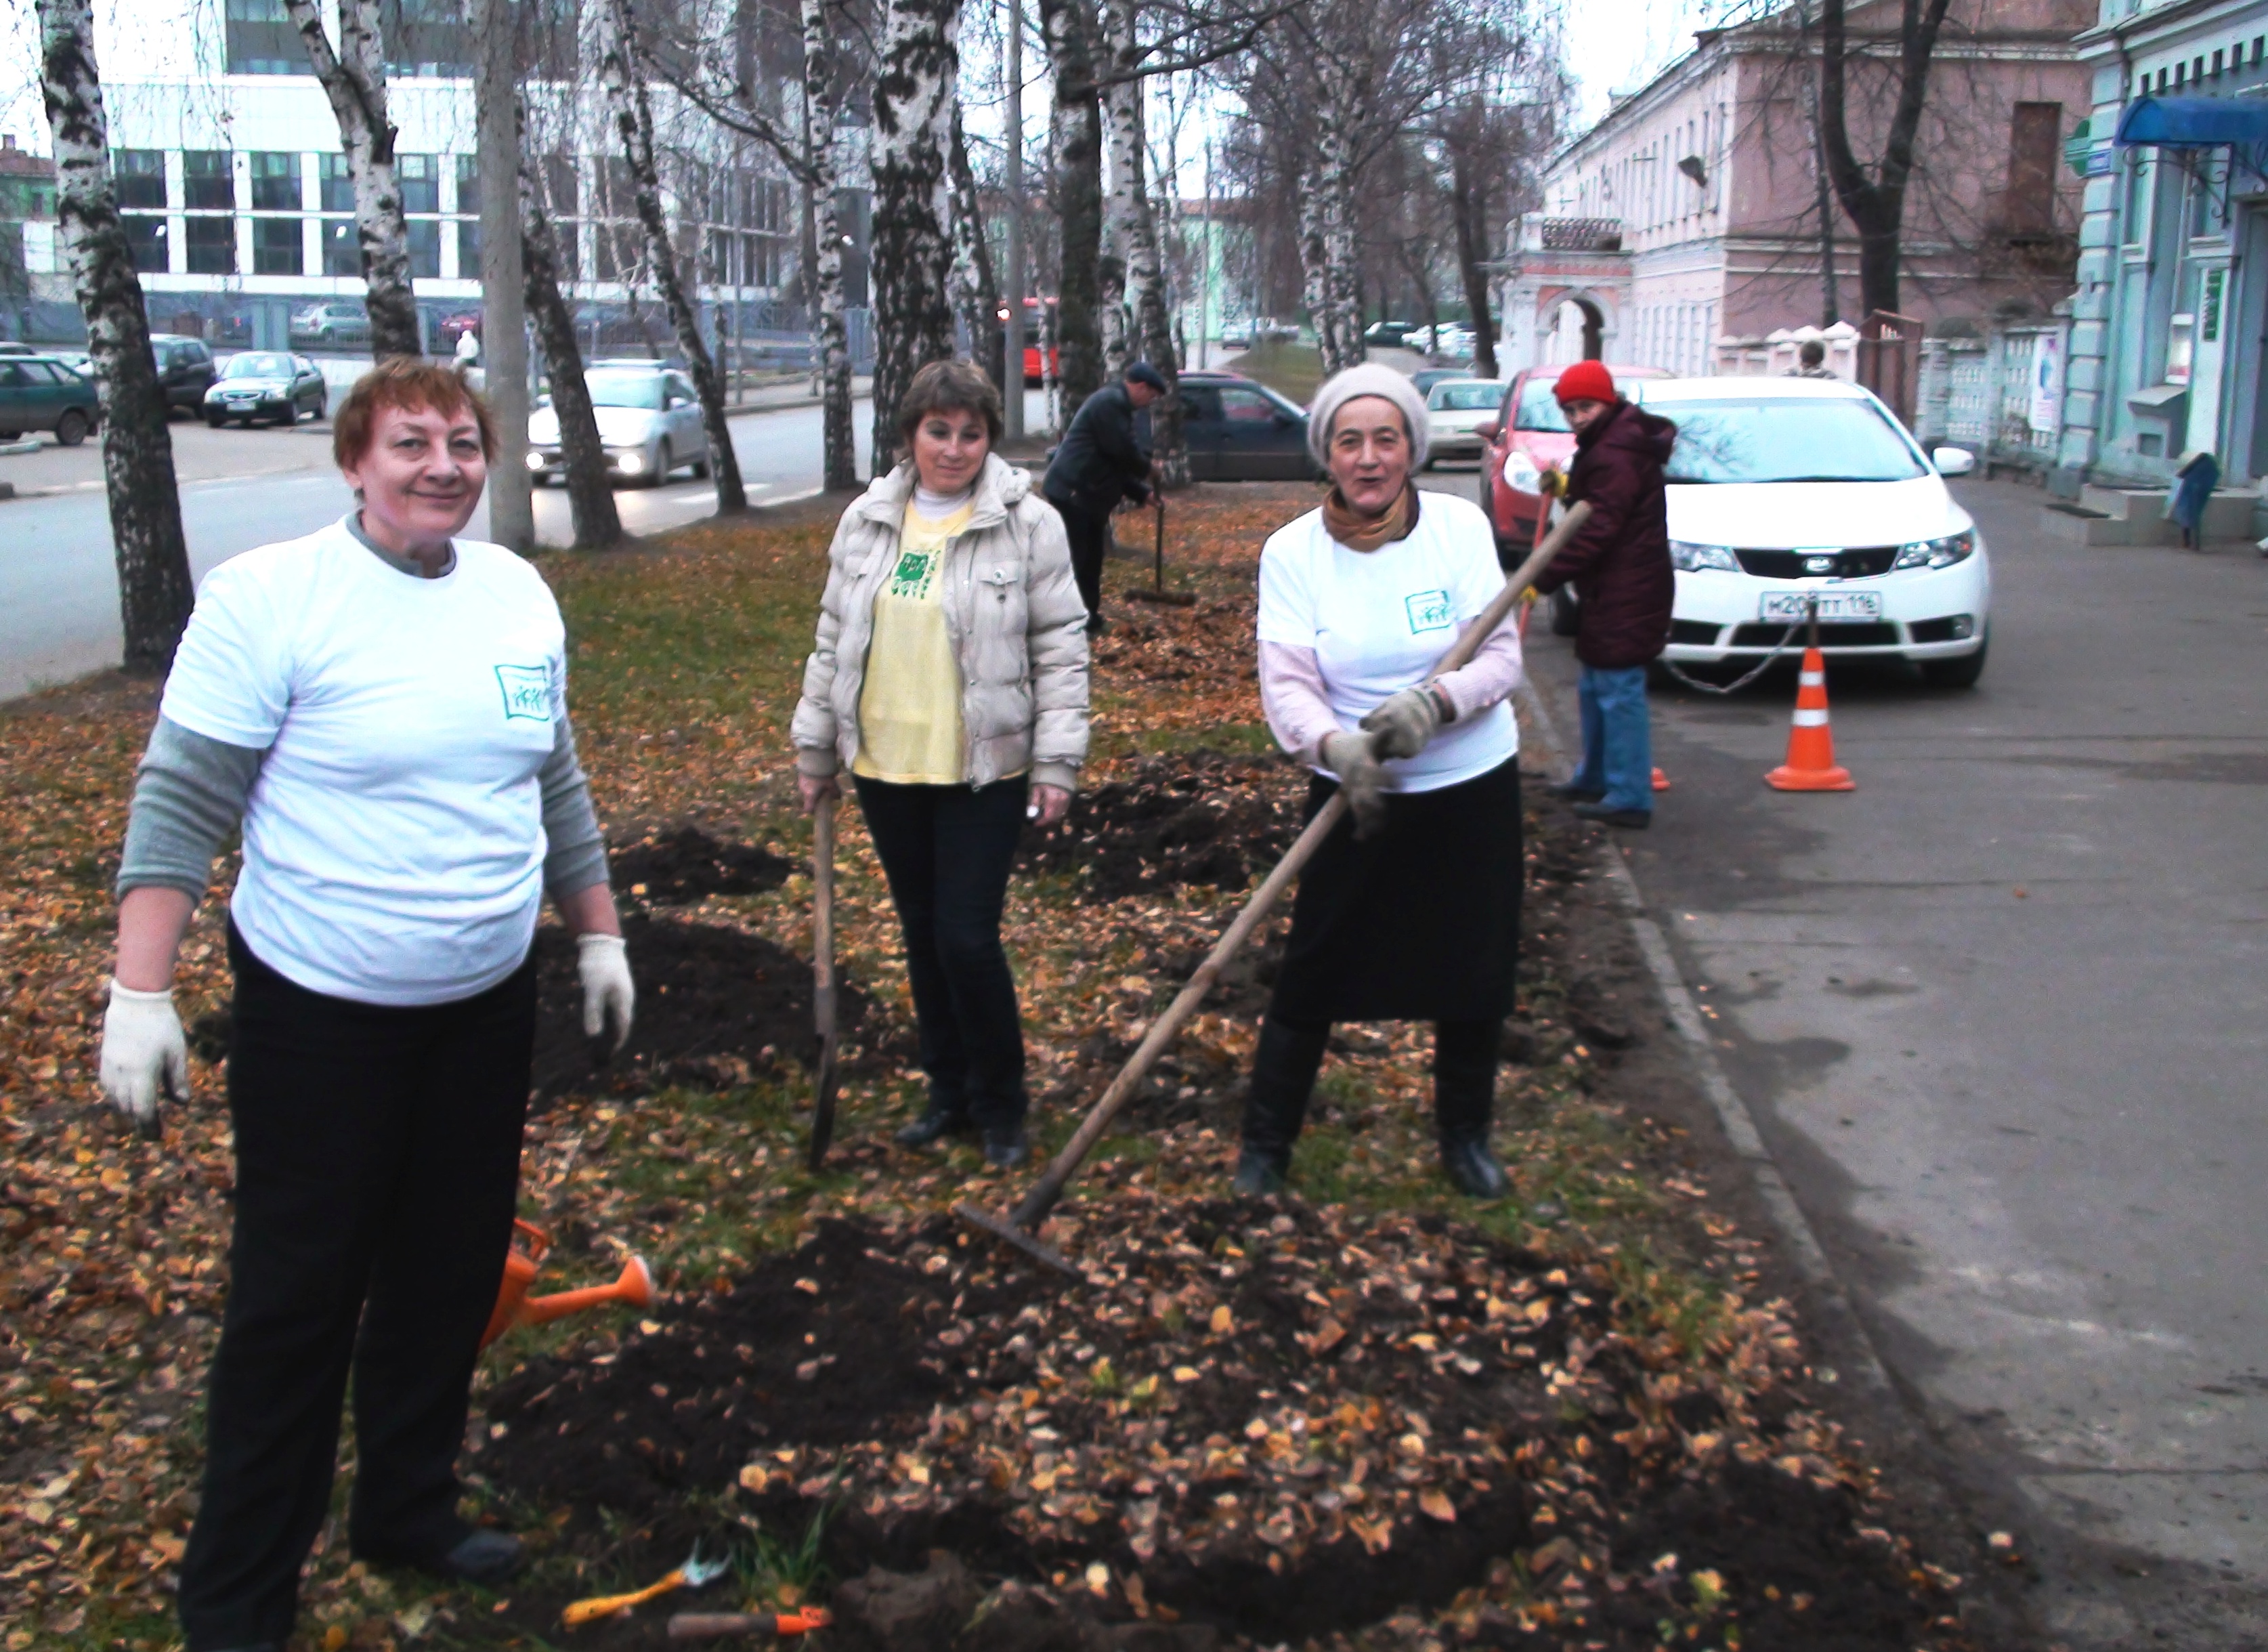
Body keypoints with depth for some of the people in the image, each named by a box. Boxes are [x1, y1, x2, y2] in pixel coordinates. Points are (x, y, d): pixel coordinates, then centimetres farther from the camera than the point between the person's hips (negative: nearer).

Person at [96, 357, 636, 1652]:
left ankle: (410, 1510, 36)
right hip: (320, 1011, -5)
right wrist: (141, 992, -17)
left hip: (488, 1000, 6)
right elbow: (181, 804, -13)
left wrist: (600, 931, 16)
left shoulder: (519, 594, 4)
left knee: (451, 1277, 16)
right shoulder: (270, 596, -14)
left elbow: (556, 780, 15)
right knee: (298, 1300, 2)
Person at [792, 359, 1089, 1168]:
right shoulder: (867, 522, 5)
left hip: (985, 769, -4)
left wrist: (1057, 761, -10)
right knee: (922, 935, 14)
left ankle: (999, 1104, 14)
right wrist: (815, 748, 13)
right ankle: (949, 1092, 30)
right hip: (885, 767, 5)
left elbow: (1061, 649, -6)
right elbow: (833, 641, 12)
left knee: (968, 939, -7)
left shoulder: (1029, 524, -6)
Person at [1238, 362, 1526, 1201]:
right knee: (1314, 974, 1)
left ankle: (1466, 1134, 34)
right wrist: (1335, 745, -37)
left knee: (1475, 973, 12)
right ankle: (1265, 1144, 18)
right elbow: (1286, 687, -16)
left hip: (1473, 786, 1)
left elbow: (1502, 655, -12)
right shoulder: (1293, 551, -10)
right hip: (1356, 793, -1)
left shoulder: (1460, 526, -9)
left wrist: (1433, 703, -33)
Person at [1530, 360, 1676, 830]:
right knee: (1594, 689, 20)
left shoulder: (1615, 457, -20)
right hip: (1611, 592, 11)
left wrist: (1544, 579, -25)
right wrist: (1568, 488, 7)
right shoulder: (1610, 445, 15)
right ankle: (1597, 777, 33)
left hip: (1625, 596, -11)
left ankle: (1630, 797, -5)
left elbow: (1596, 531, -25)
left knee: (1620, 691, -9)